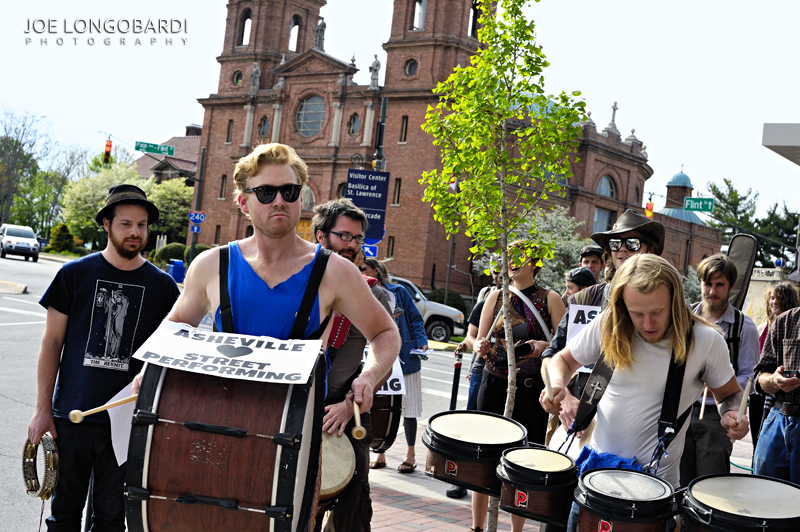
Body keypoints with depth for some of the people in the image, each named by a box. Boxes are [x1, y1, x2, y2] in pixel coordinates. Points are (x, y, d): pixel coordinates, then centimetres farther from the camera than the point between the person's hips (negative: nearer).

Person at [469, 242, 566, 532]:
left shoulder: (550, 299, 2)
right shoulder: (496, 297, 10)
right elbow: (480, 340, 12)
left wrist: (544, 346, -21)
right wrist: (481, 347, -10)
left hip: (532, 389, -2)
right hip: (494, 385, 3)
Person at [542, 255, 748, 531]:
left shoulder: (705, 340, -13)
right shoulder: (607, 327, -9)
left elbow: (730, 394, 3)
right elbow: (564, 359, 6)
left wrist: (732, 415, -19)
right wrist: (557, 384, -15)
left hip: (657, 478, -2)